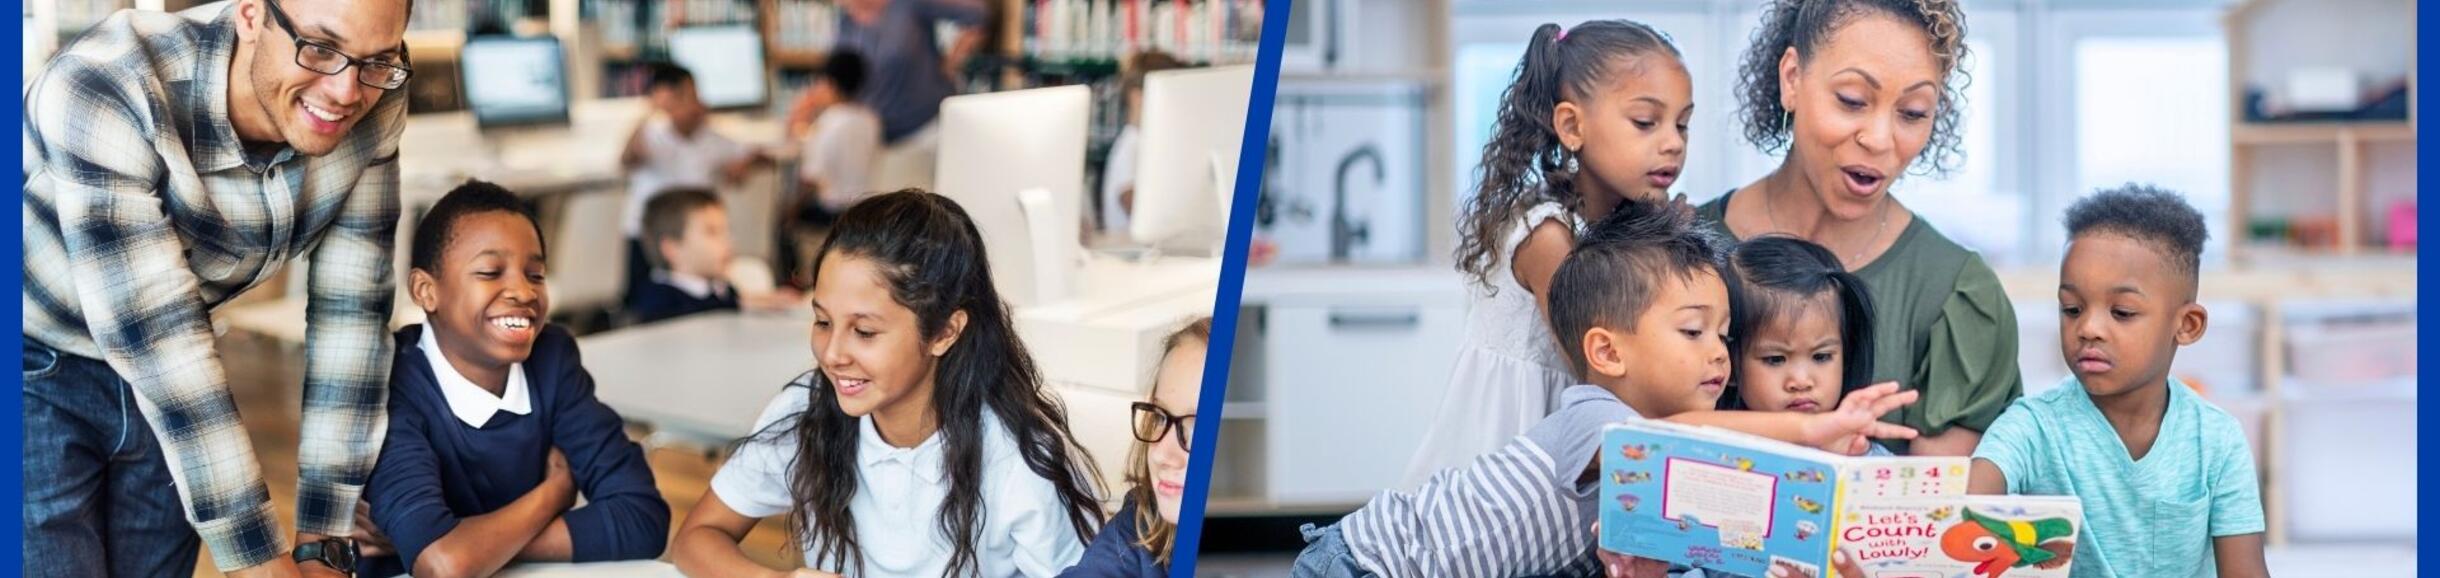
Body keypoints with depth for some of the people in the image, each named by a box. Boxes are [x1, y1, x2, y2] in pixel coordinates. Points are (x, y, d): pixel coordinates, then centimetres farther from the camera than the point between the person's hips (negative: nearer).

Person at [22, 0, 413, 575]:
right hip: (39, 364, -5)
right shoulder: (105, 88, -33)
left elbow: (351, 313, -11)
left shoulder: (372, 111, -17)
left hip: (165, 383, 5)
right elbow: (154, 338, -32)